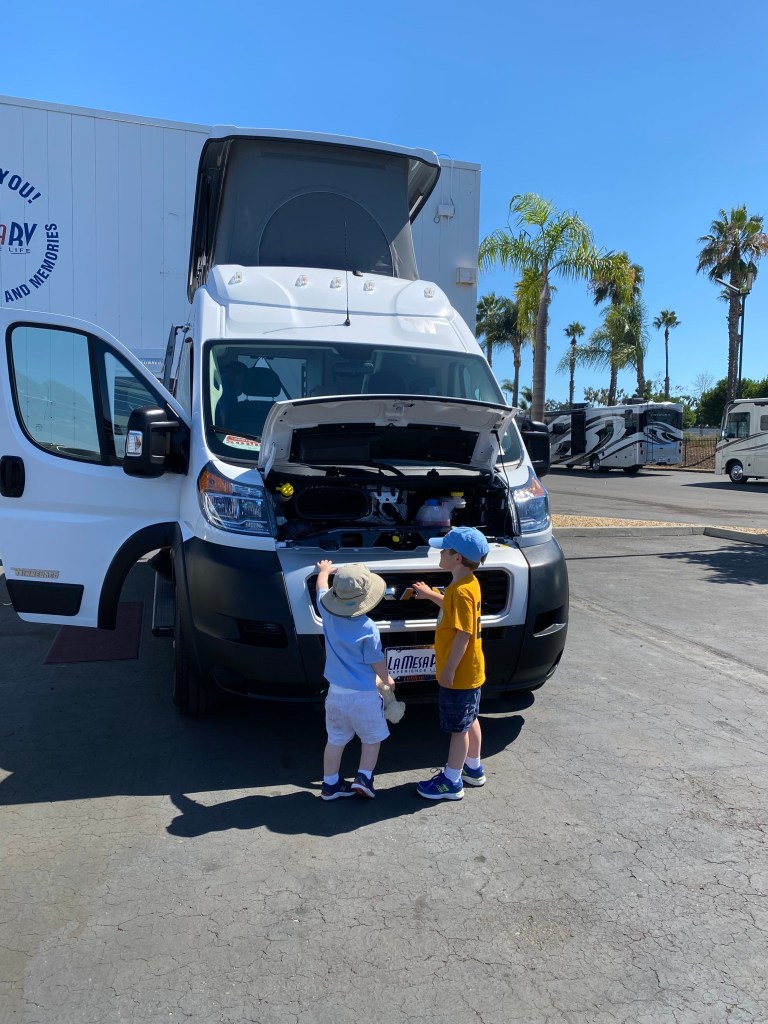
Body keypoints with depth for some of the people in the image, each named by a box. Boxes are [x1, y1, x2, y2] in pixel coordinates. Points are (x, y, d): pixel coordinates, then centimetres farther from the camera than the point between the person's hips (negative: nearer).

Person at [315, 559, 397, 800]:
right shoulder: (368, 628, -21)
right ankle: (363, 778, 13)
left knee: (336, 740, 17)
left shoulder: (328, 613, -9)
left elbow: (321, 588, 13)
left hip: (335, 692, 5)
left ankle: (330, 785, 24)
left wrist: (324, 570, 32)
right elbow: (377, 661, -10)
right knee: (372, 738, 17)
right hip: (363, 694, -5)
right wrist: (387, 679, 10)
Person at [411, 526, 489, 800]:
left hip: (459, 674, -10)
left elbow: (463, 634, -27)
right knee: (469, 721, 22)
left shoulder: (461, 590, -26)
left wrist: (449, 669, -22)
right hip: (470, 671, 10)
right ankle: (474, 769, 38)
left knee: (458, 727, 3)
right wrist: (432, 595, 24)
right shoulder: (469, 583, 4)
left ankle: (452, 783, 16)